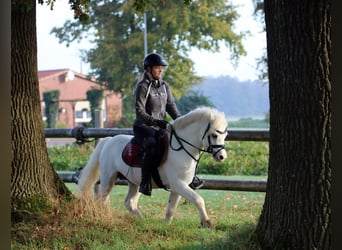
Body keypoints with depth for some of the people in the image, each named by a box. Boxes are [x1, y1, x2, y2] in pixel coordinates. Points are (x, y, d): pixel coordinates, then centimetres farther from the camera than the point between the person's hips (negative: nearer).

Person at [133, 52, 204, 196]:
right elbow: (140, 112, -17)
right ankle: (145, 183, -29)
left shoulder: (164, 86, 11)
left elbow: (171, 106, 9)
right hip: (143, 126, -7)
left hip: (160, 126, 7)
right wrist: (155, 121, -31)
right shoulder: (142, 87, -10)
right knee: (152, 147, -36)